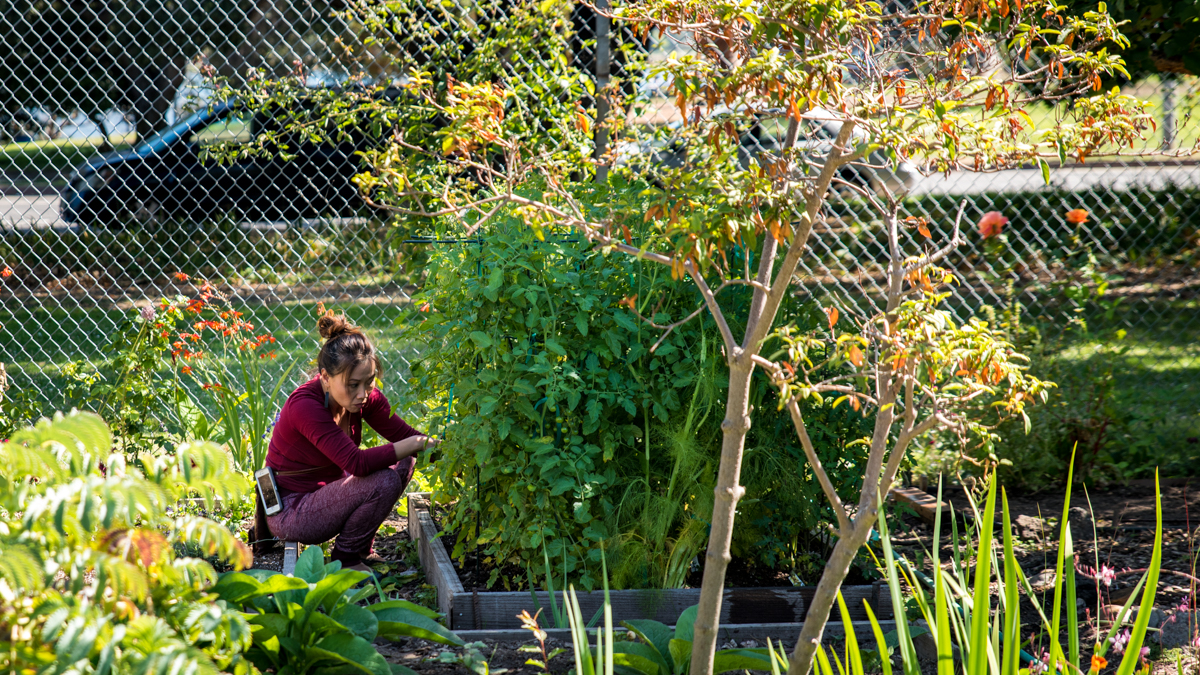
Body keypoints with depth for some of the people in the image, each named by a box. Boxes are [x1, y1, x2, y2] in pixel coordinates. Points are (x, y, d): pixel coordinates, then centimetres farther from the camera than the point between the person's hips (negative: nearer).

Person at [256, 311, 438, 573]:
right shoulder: (304, 405, -29)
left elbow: (404, 435, -2)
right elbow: (357, 463, -38)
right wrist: (418, 443, -34)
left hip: (324, 492, 8)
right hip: (290, 513, -8)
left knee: (402, 462, -1)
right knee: (383, 482, -25)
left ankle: (360, 549, 9)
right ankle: (346, 557, -3)